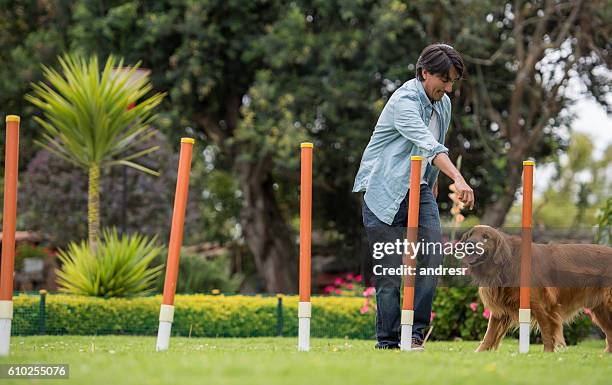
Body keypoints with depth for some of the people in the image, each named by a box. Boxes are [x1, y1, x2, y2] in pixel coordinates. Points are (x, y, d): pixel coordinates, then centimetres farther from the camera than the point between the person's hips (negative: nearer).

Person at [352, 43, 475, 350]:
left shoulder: (443, 105, 8)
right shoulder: (404, 101, -20)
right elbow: (429, 146, -34)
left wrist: (433, 185, 27)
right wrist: (458, 179, -46)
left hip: (419, 189, 7)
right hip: (384, 192, -7)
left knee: (432, 256, -11)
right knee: (390, 270, -6)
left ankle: (415, 331, -5)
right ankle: (388, 342, 3)